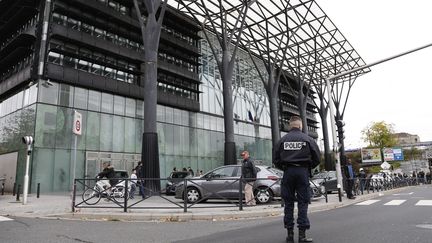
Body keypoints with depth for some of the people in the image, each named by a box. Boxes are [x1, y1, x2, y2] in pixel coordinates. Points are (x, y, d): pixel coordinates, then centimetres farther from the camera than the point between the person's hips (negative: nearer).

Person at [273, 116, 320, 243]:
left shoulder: (282, 140, 5)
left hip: (288, 172, 1)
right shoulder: (308, 139, 2)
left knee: (288, 203, 7)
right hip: (303, 171, -1)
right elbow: (317, 158, 2)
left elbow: (276, 159, 3)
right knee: (303, 203, 3)